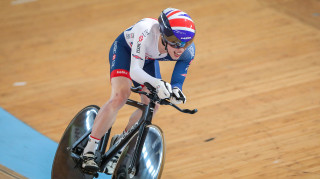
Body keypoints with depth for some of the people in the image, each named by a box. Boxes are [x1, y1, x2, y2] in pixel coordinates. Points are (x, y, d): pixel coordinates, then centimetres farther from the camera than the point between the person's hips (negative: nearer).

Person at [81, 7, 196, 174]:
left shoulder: (187, 52, -30)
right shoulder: (146, 32, -44)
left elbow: (176, 82, -20)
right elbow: (134, 71, -45)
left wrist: (175, 91, -44)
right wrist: (157, 83, -62)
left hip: (148, 59, 5)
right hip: (125, 49, -5)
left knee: (152, 106, -1)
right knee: (120, 97, -24)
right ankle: (88, 151, -17)